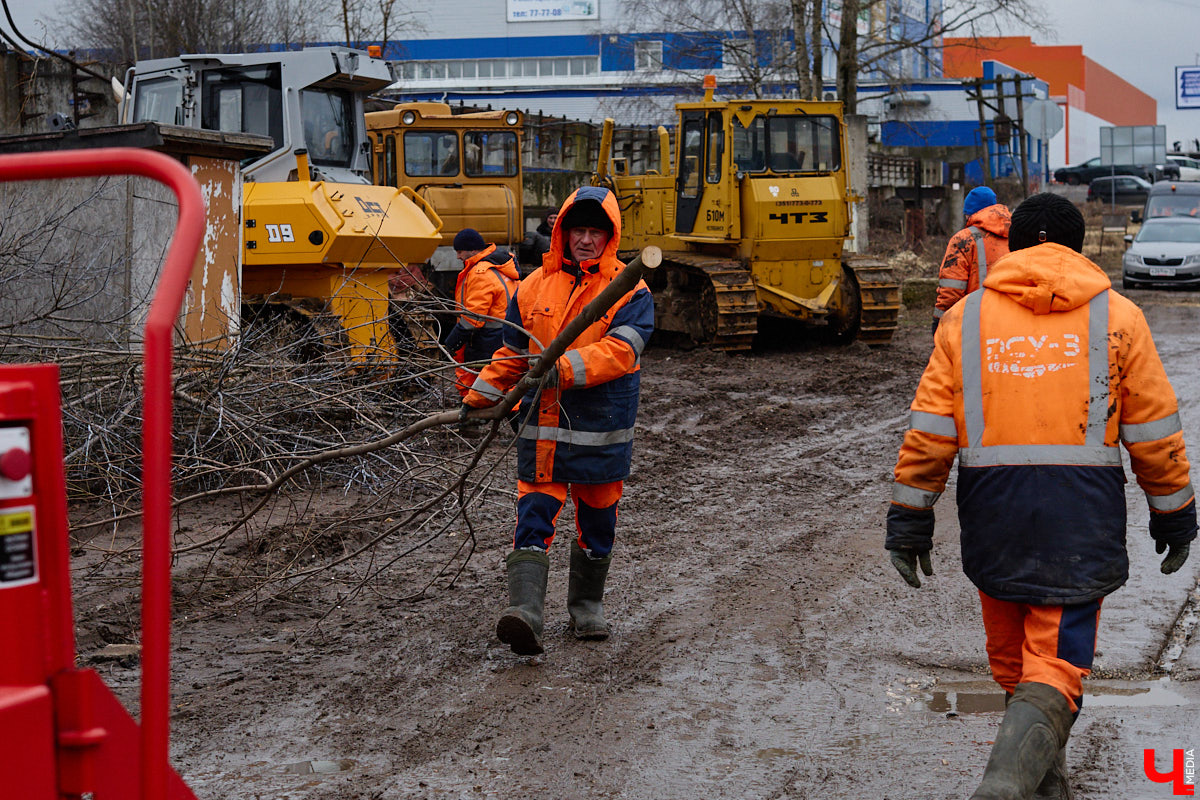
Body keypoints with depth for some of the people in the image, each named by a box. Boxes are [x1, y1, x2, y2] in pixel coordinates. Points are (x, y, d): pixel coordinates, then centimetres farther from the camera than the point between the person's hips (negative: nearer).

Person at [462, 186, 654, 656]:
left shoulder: (630, 291, -4)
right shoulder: (535, 286, 7)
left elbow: (620, 349, -20)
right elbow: (512, 354, 17)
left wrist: (565, 368, -31)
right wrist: (479, 397, 15)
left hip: (602, 432, -1)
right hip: (542, 428, 2)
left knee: (596, 525, 13)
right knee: (533, 519, -10)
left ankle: (587, 607, 32)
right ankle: (524, 613, -20)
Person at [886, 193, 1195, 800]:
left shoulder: (966, 317, 7)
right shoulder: (1116, 317, 5)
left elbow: (929, 430, 3)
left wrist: (909, 518, 9)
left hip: (991, 513, 2)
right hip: (1081, 520, -2)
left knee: (1014, 664, 19)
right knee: (1053, 675, -3)